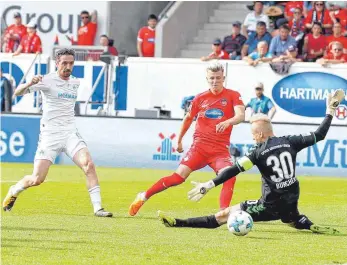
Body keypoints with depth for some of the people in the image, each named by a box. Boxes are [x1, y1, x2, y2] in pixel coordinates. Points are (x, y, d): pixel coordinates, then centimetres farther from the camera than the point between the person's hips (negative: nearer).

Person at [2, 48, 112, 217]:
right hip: (50, 135, -4)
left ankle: (98, 208, -17)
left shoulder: (75, 82, 12)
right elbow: (17, 92, -16)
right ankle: (14, 191, 25)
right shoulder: (47, 81, -7)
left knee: (89, 165, -19)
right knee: (37, 179, -7)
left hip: (70, 134, 4)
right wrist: (30, 83, -34)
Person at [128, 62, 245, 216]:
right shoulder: (200, 98, 7)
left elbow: (240, 115, -18)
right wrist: (179, 140, 29)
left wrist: (228, 122, -39)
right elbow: (188, 118, 24)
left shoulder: (232, 96, -1)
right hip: (199, 146, 1)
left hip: (221, 150, -1)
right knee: (179, 176, -9)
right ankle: (144, 197, 5)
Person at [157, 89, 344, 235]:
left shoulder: (259, 152, -9)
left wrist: (208, 185, -16)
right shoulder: (290, 142, 2)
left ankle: (178, 223, -8)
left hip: (271, 206, -5)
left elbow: (234, 171, -15)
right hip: (291, 205, 5)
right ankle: (314, 228, 13)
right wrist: (330, 112, 20)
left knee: (224, 215, -4)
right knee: (296, 221, 42)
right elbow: (319, 135, 7)